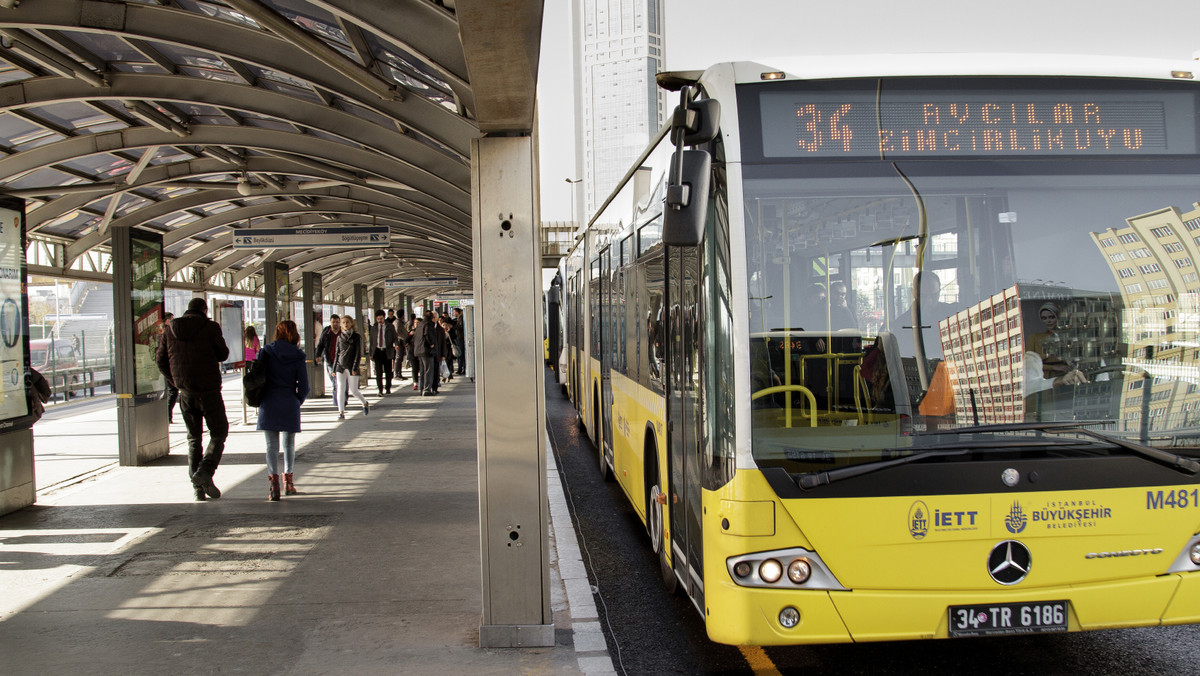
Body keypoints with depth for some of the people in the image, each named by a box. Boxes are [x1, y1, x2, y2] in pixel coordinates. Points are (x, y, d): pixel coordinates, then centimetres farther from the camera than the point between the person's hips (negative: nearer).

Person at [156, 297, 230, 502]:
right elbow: (223, 354, 0)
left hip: (185, 392, 4)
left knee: (194, 438, 13)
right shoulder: (210, 327, -7)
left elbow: (160, 359, 7)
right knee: (219, 433, 8)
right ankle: (205, 472, -14)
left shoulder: (170, 330, 5)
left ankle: (198, 488, 8)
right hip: (209, 390, -4)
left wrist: (174, 382, 18)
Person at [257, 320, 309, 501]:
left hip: (268, 404, 0)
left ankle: (273, 483, -13)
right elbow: (303, 386, -4)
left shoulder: (266, 352, -2)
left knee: (272, 445, 1)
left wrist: (259, 401, 10)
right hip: (290, 405, 0)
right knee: (289, 444, 16)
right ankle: (288, 481, 26)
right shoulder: (298, 356, -2)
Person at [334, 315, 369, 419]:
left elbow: (358, 353, -5)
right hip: (341, 366, 3)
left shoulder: (357, 337, -2)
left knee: (353, 390, -1)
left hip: (351, 367, -3)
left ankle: (365, 403, 26)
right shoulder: (340, 337, 10)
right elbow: (337, 353, 15)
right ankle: (341, 412, -5)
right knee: (340, 389, -7)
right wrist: (334, 368, 11)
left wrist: (355, 368, -13)